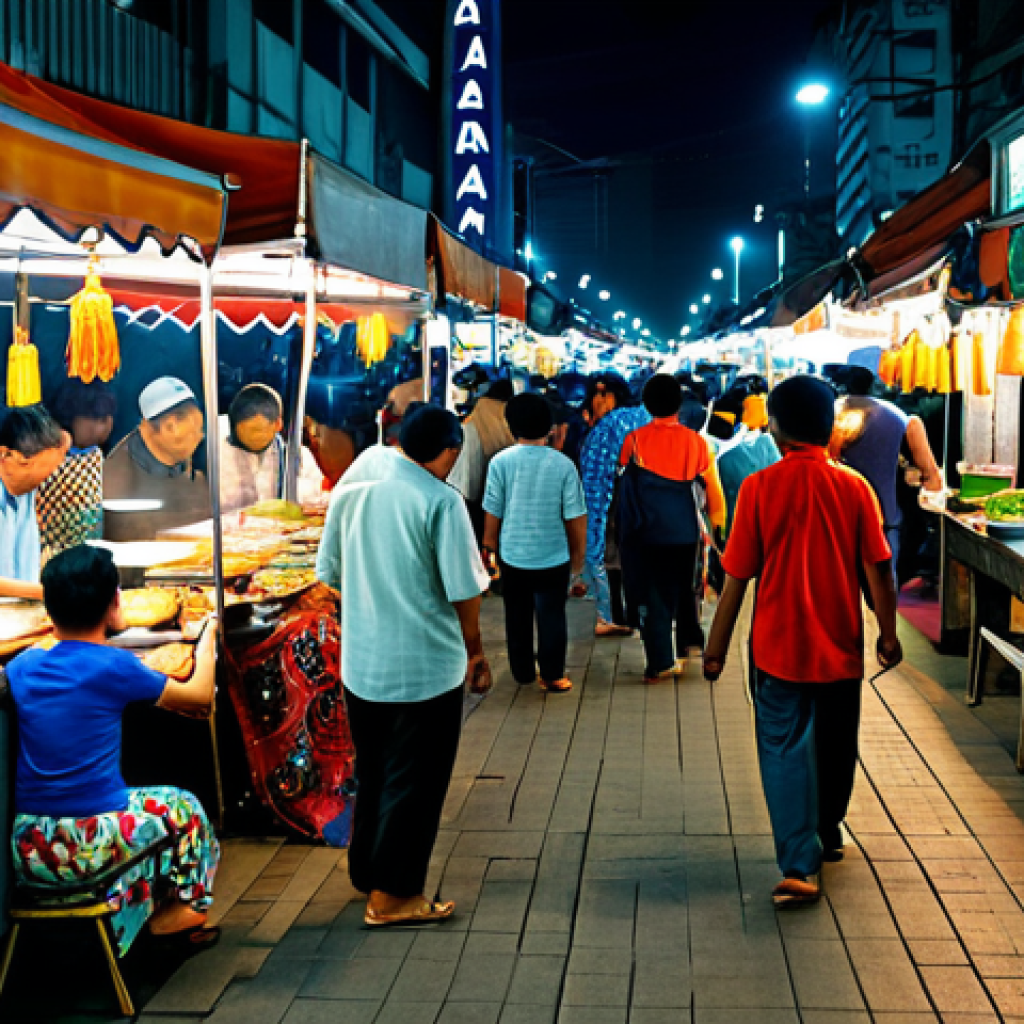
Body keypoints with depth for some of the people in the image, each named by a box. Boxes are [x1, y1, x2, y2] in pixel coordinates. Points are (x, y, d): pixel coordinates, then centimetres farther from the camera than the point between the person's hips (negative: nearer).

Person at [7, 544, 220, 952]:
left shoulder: (21, 667, 2)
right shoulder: (114, 667, -11)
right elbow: (199, 695, 3)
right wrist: (208, 640, 20)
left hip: (26, 849, 5)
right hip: (92, 847, -5)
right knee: (180, 806, 24)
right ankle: (182, 910, 36)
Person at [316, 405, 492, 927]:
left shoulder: (353, 481, 1)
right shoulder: (441, 501, -16)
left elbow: (329, 571, 8)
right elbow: (463, 590, -14)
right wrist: (475, 651, 0)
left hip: (360, 662, 6)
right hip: (425, 664, -6)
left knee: (372, 772, 22)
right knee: (415, 782, 7)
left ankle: (366, 872, 35)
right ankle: (393, 896, 13)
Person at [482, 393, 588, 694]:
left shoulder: (501, 461, -11)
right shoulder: (562, 464, -11)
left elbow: (493, 511, -5)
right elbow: (575, 516, -7)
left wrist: (490, 543, 12)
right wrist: (578, 553, 7)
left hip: (513, 555, 1)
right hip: (554, 557, -1)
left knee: (517, 616, 17)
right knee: (552, 617, 10)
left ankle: (522, 672, 29)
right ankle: (552, 676, 16)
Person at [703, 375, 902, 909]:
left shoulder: (759, 487, -11)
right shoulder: (854, 487, -7)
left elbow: (736, 578, -9)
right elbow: (878, 569, -5)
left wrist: (716, 646, 0)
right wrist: (888, 633, 8)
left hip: (778, 647, -2)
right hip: (840, 646, 2)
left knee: (784, 750, 5)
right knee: (835, 745, 20)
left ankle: (798, 865, -4)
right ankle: (828, 830, 40)